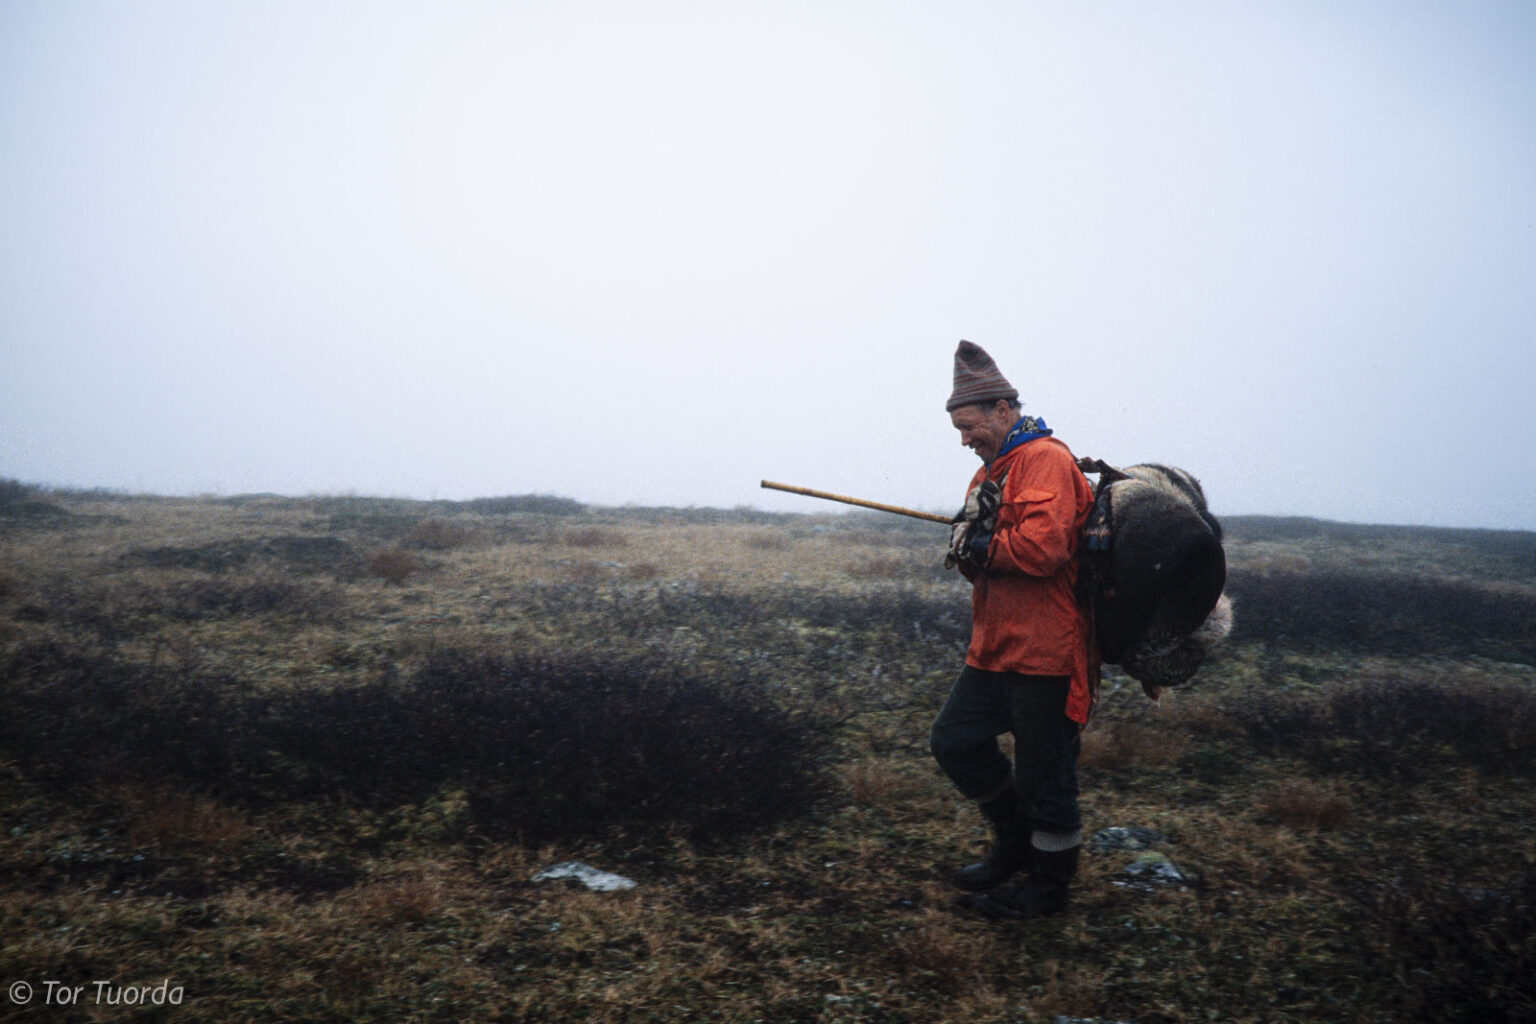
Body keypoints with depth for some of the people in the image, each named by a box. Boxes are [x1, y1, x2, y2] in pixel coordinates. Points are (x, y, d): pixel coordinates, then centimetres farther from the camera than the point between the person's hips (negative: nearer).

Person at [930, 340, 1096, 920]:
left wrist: (979, 547, -12)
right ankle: (1015, 843, 30)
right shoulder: (990, 470, 18)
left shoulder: (1046, 459, -13)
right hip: (994, 648, 10)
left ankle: (1050, 884, 20)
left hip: (1044, 652, -9)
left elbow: (1043, 545, -28)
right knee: (955, 741, 12)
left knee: (1043, 773, 2)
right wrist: (971, 538, -5)